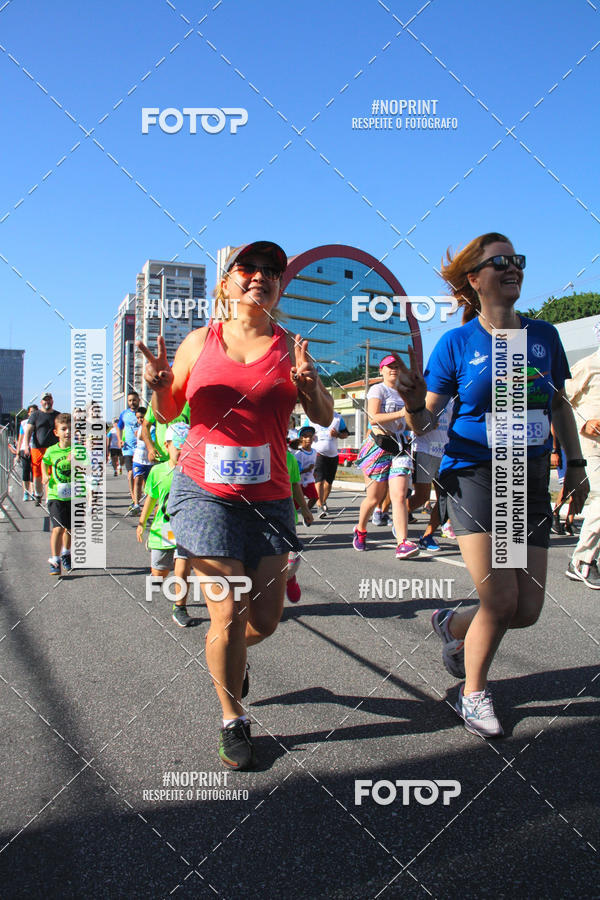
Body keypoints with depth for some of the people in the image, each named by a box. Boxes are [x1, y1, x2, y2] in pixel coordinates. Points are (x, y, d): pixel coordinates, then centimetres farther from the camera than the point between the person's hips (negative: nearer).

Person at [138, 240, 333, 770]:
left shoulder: (289, 347, 7)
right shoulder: (201, 341, 6)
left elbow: (324, 419, 3)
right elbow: (168, 413, 13)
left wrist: (309, 384, -17)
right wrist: (160, 385, -8)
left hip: (269, 496, 2)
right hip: (206, 492, -1)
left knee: (265, 619, 5)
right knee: (228, 617, -4)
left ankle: (229, 657, 42)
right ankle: (233, 721, 20)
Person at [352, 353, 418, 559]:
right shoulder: (378, 389, -2)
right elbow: (373, 418, -17)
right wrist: (401, 413, -22)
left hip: (399, 446, 5)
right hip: (379, 446, -5)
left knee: (399, 496, -10)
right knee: (374, 498, 2)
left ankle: (402, 543, -18)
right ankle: (360, 530, 28)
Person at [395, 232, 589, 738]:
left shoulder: (543, 335, 7)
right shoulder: (457, 343, -5)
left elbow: (559, 405, 19)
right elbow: (425, 424, -5)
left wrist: (576, 463, 13)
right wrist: (415, 404, -26)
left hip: (531, 482, 5)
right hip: (474, 477, -4)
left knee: (528, 610, 2)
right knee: (501, 602, -11)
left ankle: (453, 625, 34)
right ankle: (474, 695, 16)